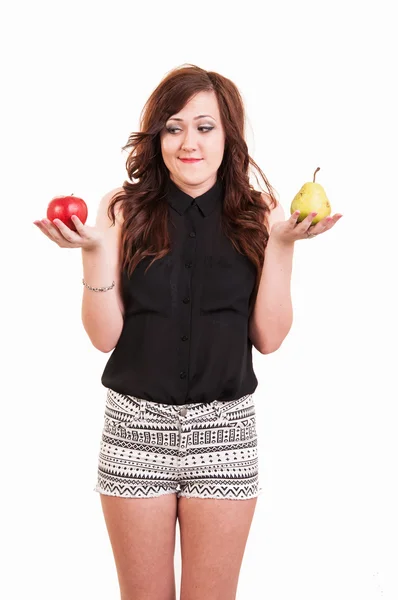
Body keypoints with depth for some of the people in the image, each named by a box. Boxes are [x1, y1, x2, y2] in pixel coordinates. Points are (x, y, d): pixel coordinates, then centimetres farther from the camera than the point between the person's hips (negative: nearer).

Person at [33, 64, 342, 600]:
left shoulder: (256, 215, 0)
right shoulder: (125, 212, -2)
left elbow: (269, 337, -3)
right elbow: (105, 336, -4)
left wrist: (281, 244, -12)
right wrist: (93, 250, -17)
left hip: (225, 429, 1)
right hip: (137, 427, 0)